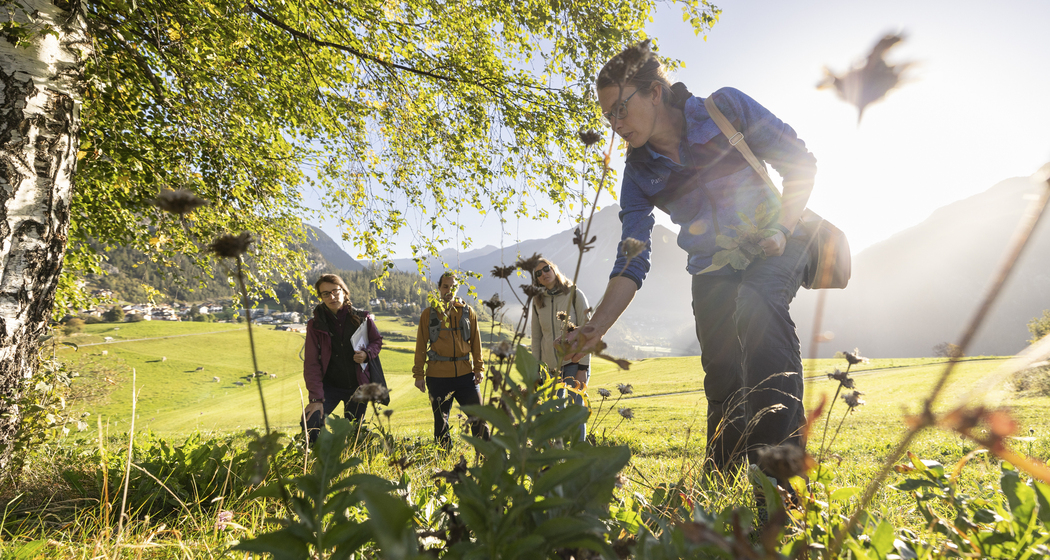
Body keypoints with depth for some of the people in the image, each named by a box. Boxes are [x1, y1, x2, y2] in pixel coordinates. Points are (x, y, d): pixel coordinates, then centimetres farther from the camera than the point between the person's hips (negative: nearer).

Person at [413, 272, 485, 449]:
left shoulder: (467, 312, 7)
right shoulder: (429, 313, 4)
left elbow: (476, 341, 10)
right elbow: (421, 345, 5)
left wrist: (478, 368, 4)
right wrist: (419, 374, 1)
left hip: (465, 373, 1)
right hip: (438, 375, -1)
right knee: (441, 421, 8)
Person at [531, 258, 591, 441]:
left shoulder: (574, 294, -3)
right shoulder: (538, 301, 8)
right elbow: (536, 337, 12)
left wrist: (583, 368, -12)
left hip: (574, 361, -3)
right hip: (550, 365, 4)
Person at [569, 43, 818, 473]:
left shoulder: (726, 108, -11)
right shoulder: (639, 173, -4)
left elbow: (800, 164, -4)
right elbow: (631, 263, -9)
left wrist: (782, 229, -20)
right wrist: (595, 328, -21)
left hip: (774, 248, -3)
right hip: (713, 271, 3)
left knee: (755, 303, -35)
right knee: (722, 377, 1)